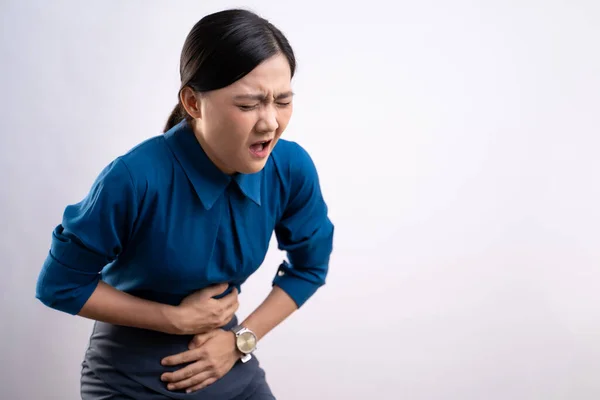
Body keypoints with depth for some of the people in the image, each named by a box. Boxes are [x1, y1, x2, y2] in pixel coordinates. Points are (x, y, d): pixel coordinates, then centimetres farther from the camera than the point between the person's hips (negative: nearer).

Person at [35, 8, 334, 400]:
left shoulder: (292, 168, -17)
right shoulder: (137, 177, -27)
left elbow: (309, 267, 0)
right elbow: (61, 284, -16)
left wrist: (241, 340, -8)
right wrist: (178, 319, -16)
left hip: (228, 365, 3)